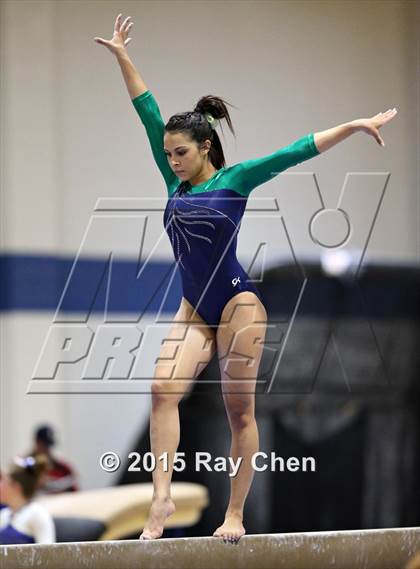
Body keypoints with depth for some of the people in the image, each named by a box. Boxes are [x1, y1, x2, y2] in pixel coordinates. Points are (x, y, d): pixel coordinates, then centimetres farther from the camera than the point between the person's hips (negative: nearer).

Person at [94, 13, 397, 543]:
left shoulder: (235, 179, -4)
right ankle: (162, 496, -20)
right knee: (163, 389, -14)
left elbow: (297, 151, -7)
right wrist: (122, 57, 10)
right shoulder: (176, 182, 10)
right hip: (194, 309, 5)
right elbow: (148, 114, 9)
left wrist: (352, 126, -11)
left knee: (239, 410, -1)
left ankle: (235, 515, 2)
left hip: (237, 304, -5)